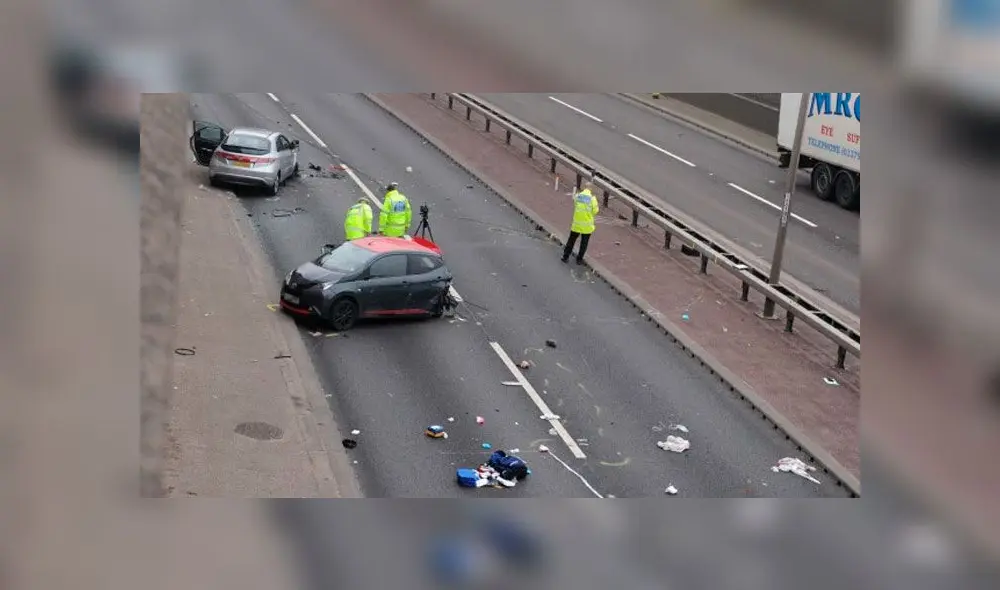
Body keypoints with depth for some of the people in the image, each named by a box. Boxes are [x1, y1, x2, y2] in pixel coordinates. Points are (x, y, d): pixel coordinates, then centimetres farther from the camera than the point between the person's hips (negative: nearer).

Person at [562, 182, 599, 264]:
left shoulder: (577, 196, -6)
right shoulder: (592, 198, -14)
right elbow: (595, 211, -7)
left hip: (576, 222, 2)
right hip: (587, 225, -2)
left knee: (571, 240, 17)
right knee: (584, 242, 12)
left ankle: (565, 256, 21)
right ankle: (579, 259, 17)